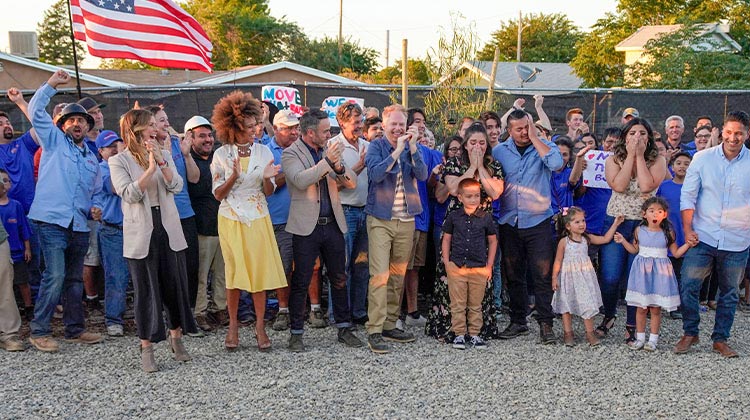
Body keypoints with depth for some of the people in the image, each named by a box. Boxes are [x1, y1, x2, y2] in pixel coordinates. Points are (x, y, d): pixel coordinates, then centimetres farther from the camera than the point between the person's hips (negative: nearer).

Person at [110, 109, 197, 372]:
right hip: (141, 234, -3)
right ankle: (147, 348, 12)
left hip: (169, 231, 4)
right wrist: (151, 168, -19)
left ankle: (176, 336, 26)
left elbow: (177, 186, -3)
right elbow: (130, 194, -14)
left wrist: (161, 161, -15)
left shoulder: (164, 155, 10)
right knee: (146, 290, 2)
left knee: (176, 286, 7)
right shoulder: (119, 161, -2)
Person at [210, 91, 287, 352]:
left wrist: (267, 178, -19)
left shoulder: (263, 152, 0)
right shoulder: (221, 155, -4)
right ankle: (233, 325, 18)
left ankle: (260, 326, 12)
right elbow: (218, 194, -5)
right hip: (231, 220, -1)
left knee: (260, 271, 0)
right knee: (233, 273, 4)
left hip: (258, 219, 1)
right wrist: (234, 176, -21)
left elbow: (269, 192, 3)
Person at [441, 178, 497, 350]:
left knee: (476, 304, 8)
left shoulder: (486, 217, 2)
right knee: (458, 304, 4)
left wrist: (489, 266, 4)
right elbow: (446, 240, 8)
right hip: (456, 267, 0)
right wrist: (447, 264, 2)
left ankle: (474, 334, 18)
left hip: (479, 269, 0)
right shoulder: (453, 217, 2)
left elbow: (493, 241, 8)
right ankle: (459, 334, 13)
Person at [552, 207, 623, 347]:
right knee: (567, 305, 6)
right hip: (569, 277, -3)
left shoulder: (587, 238, 1)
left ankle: (590, 333, 10)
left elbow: (605, 239, 5)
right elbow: (558, 261, -5)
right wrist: (554, 278, -6)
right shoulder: (564, 242, -9)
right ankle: (568, 333, 18)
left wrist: (615, 224, 2)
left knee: (588, 304, 1)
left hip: (585, 276, 3)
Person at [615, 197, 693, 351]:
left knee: (656, 309, 4)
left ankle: (653, 339, 14)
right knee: (641, 308, 6)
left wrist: (687, 244, -9)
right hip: (642, 270, 1)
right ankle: (640, 338, 17)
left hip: (659, 273, -1)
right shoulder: (639, 231, 0)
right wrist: (623, 241, 0)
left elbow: (676, 253, 3)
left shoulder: (668, 233, -3)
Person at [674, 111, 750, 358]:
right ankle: (690, 333, 18)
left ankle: (720, 339, 25)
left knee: (729, 293, 11)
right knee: (688, 287, -2)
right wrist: (688, 229, -4)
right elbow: (688, 196, 2)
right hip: (702, 237, 0)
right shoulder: (702, 158, -1)